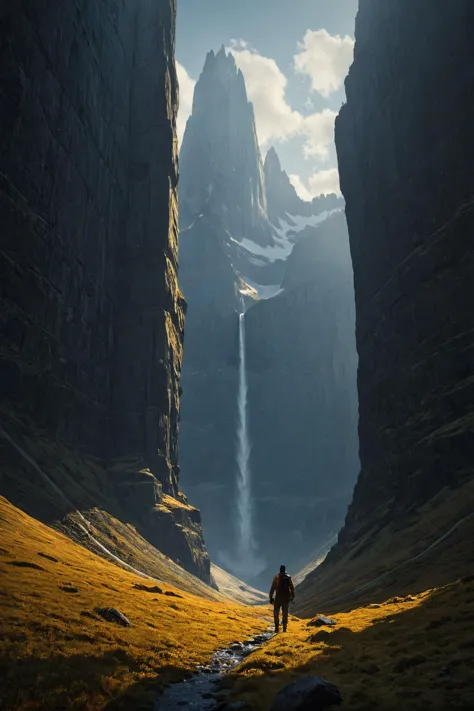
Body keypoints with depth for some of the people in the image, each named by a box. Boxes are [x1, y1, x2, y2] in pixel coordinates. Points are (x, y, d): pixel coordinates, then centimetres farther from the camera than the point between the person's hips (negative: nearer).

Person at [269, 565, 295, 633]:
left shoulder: (277, 577, -4)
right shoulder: (288, 577, 4)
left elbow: (273, 588, -8)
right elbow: (292, 588, 9)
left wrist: (271, 597, -4)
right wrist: (292, 596, 21)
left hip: (278, 597, -2)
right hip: (286, 598, 2)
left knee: (276, 613, 9)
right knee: (285, 614, 13)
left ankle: (277, 628, -2)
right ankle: (284, 628, 10)